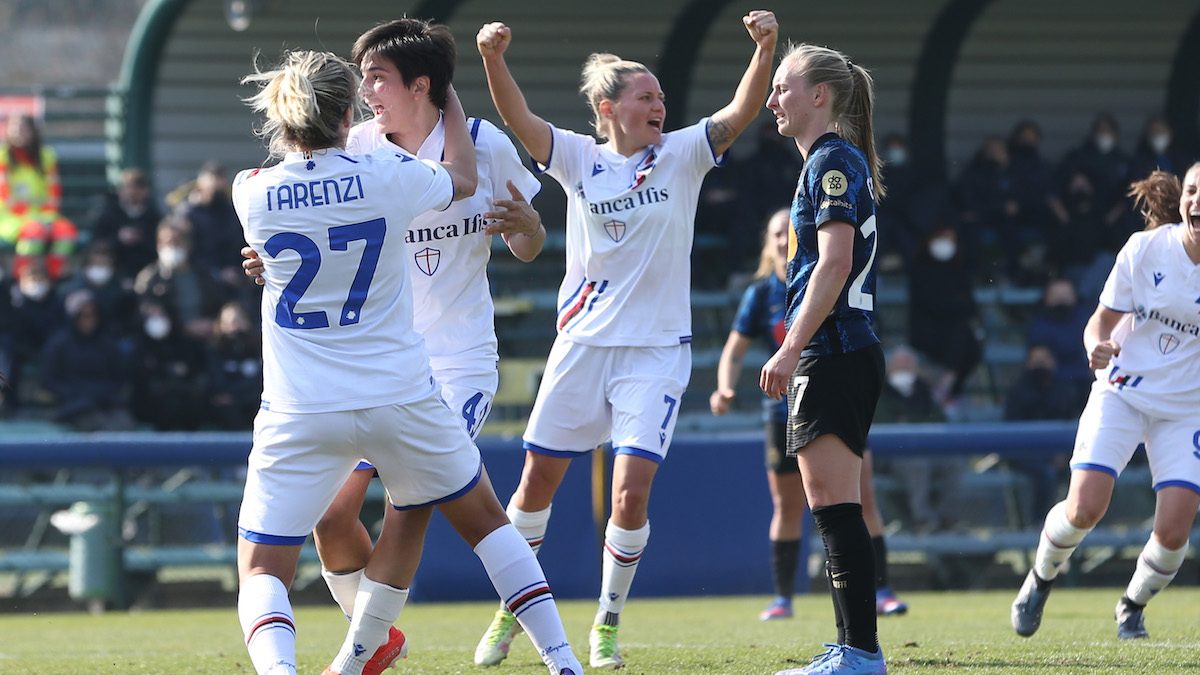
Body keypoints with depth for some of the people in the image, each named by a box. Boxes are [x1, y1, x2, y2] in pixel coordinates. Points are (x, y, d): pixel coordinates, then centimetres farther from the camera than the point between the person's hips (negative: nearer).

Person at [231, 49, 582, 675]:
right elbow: (463, 177, 17)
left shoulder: (251, 192, -4)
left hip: (299, 413, -1)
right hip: (402, 398, 1)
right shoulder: (389, 177, -6)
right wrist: (449, 96, 32)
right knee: (486, 520, 22)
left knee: (261, 573, 2)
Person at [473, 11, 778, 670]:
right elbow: (519, 120, -12)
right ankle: (512, 611, 26)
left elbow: (740, 114, -13)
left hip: (656, 350, -1)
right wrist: (493, 59, -30)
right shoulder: (580, 159, 1)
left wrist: (764, 49, -30)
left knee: (631, 492, -11)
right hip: (583, 343, 1)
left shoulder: (682, 155, 0)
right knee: (537, 482, 6)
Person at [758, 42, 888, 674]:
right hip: (842, 355, 10)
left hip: (833, 355, -10)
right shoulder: (834, 161, 20)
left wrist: (790, 350, -21)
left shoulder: (833, 161, -10)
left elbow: (834, 263, -19)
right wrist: (797, 353, 24)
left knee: (836, 507, -11)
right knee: (833, 510, 11)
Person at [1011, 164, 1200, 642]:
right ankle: (1040, 578, 16)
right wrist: (1098, 346, -23)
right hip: (1122, 392, -1)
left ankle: (1132, 606, 19)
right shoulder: (1145, 248, -7)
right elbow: (1102, 319, -1)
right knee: (1085, 508, -17)